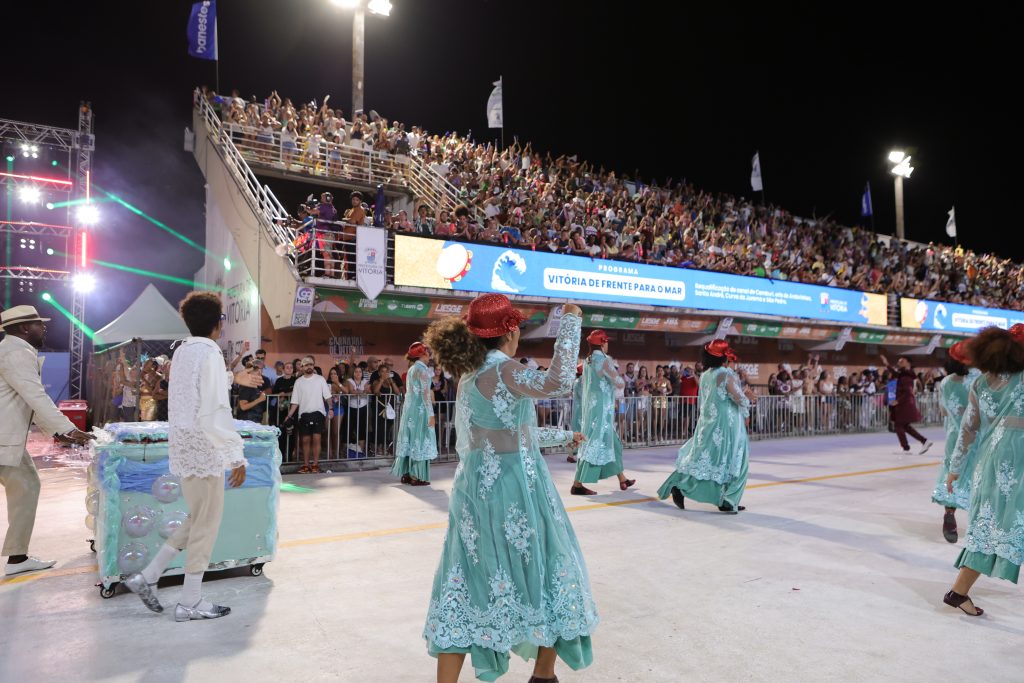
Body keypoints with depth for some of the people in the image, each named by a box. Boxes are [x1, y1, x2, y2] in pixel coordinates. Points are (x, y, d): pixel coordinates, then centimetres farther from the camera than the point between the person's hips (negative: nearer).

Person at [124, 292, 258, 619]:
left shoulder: (182, 351, 9)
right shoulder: (210, 355, -19)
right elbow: (215, 414, -24)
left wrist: (233, 379, 40)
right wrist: (237, 457, -20)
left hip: (184, 446, 9)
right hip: (203, 449, -9)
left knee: (198, 519, 22)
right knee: (206, 524, 5)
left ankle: (147, 576, 25)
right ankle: (190, 603, 16)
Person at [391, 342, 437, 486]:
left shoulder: (411, 369, 14)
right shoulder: (422, 369, -12)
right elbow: (425, 393, -17)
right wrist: (431, 414, -17)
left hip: (410, 408, 8)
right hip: (420, 409, -8)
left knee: (410, 440, 10)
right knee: (419, 440, -4)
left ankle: (406, 474, 13)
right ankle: (417, 476, -2)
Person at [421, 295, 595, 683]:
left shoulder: (470, 374, 11)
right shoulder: (502, 372, -17)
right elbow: (557, 383, -34)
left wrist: (562, 437, 27)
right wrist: (571, 321, -23)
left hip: (475, 490, 8)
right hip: (513, 491, -8)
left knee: (467, 585, 11)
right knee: (549, 574, 13)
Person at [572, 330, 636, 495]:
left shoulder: (587, 361, 10)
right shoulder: (604, 360, -14)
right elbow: (619, 383, -12)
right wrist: (614, 369, 6)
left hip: (591, 406, 9)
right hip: (601, 408, -9)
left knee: (612, 443, 17)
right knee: (595, 445, -6)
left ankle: (622, 480, 27)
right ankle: (577, 484, -6)